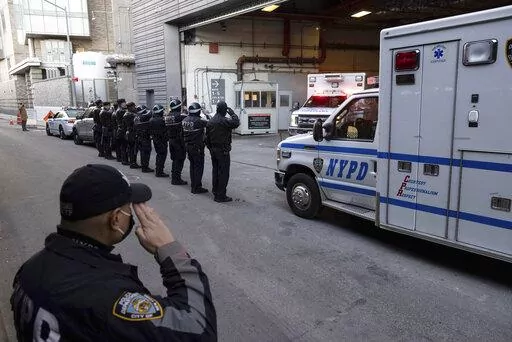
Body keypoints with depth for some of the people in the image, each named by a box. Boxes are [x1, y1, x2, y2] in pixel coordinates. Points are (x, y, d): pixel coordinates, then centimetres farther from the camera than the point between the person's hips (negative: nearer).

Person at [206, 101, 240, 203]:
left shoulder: (210, 122, 9)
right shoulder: (224, 121, -18)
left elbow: (207, 138, 13)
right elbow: (236, 122, -14)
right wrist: (232, 113, -1)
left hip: (213, 150, 8)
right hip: (223, 151, -8)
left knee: (215, 171, 18)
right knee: (223, 173, -3)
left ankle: (215, 191, 29)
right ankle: (220, 196, -1)